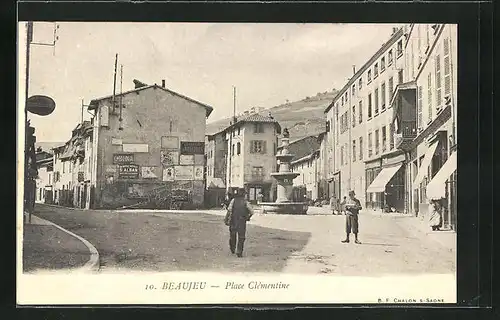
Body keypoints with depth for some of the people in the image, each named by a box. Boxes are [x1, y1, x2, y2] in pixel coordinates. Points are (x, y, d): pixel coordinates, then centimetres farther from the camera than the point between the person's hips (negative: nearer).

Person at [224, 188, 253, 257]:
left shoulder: (233, 200, 0)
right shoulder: (245, 202, 0)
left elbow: (229, 210, -10)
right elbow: (251, 212, 0)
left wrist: (225, 220, -9)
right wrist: (247, 218, 18)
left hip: (233, 222, 1)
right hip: (242, 223, -1)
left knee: (233, 236, 20)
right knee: (241, 238, 3)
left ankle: (232, 249, 37)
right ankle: (239, 252, -5)